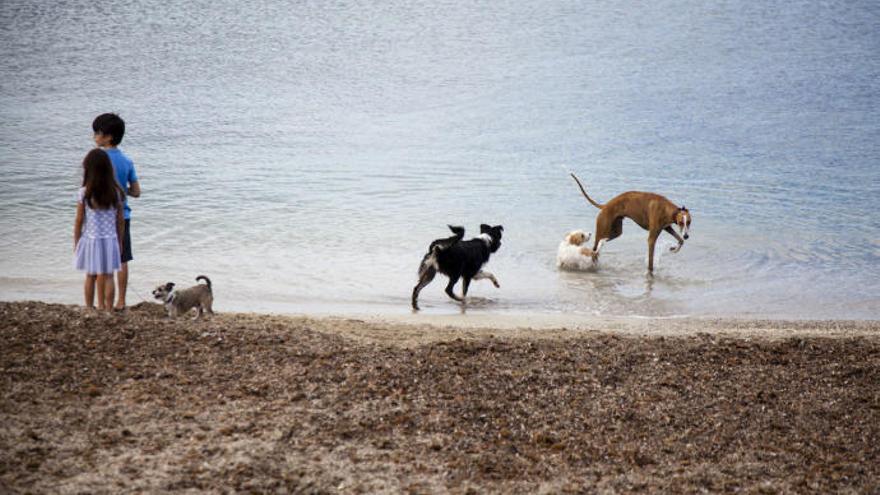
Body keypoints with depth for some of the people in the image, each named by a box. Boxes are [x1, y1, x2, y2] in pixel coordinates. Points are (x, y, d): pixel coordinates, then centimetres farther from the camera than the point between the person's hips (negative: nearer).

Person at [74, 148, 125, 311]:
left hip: (90, 239, -1)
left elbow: (79, 220, -6)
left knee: (91, 277, 12)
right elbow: (120, 220, 1)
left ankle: (89, 310, 19)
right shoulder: (116, 192, -4)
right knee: (108, 277, 5)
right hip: (110, 241, 1)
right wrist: (120, 242, 13)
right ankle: (108, 310, 6)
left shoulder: (84, 192, -11)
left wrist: (76, 242, 6)